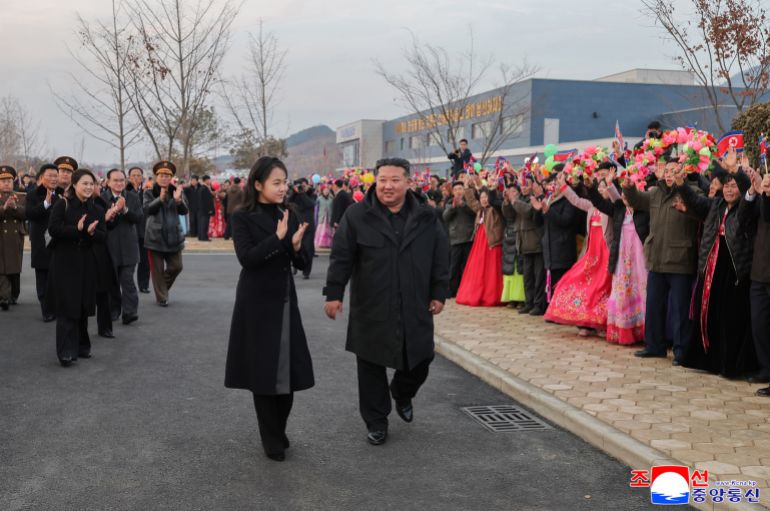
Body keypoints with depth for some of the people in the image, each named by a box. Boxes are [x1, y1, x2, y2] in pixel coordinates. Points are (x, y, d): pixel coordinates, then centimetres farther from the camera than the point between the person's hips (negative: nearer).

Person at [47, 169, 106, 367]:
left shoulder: (97, 209, 7)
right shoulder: (62, 205, -4)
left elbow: (103, 235, 2)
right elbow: (53, 229, -13)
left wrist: (92, 232, -19)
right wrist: (78, 229, -23)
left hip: (86, 263, 4)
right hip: (64, 262, -4)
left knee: (83, 306, 8)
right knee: (66, 307, -6)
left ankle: (81, 346, 21)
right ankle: (66, 352, -4)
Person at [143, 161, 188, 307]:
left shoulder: (176, 192, 5)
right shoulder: (149, 193, -1)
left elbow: (184, 211, -7)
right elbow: (147, 210, -18)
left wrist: (178, 200, -27)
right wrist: (160, 199, -32)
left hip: (173, 236, 3)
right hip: (156, 237, -3)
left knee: (176, 267, 7)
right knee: (157, 269, 3)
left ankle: (163, 288, 32)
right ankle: (162, 297, 14)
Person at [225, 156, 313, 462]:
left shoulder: (289, 216, 7)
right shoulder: (243, 218, -7)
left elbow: (303, 263, 6)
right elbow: (246, 258, -20)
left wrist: (297, 246, -14)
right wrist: (277, 237, -22)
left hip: (285, 301, 5)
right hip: (257, 303, -4)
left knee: (289, 368, 6)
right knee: (263, 370, 2)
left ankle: (279, 432, 26)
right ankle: (272, 441, 15)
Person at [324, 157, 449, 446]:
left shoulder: (426, 218, 3)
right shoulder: (358, 216, -4)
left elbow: (440, 259, 7)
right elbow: (341, 258, -4)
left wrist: (439, 293, 4)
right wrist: (334, 294, -7)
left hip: (415, 308, 2)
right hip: (372, 309, -2)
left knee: (419, 361, 10)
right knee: (372, 366, 5)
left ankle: (402, 395, 42)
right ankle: (376, 422, 21)